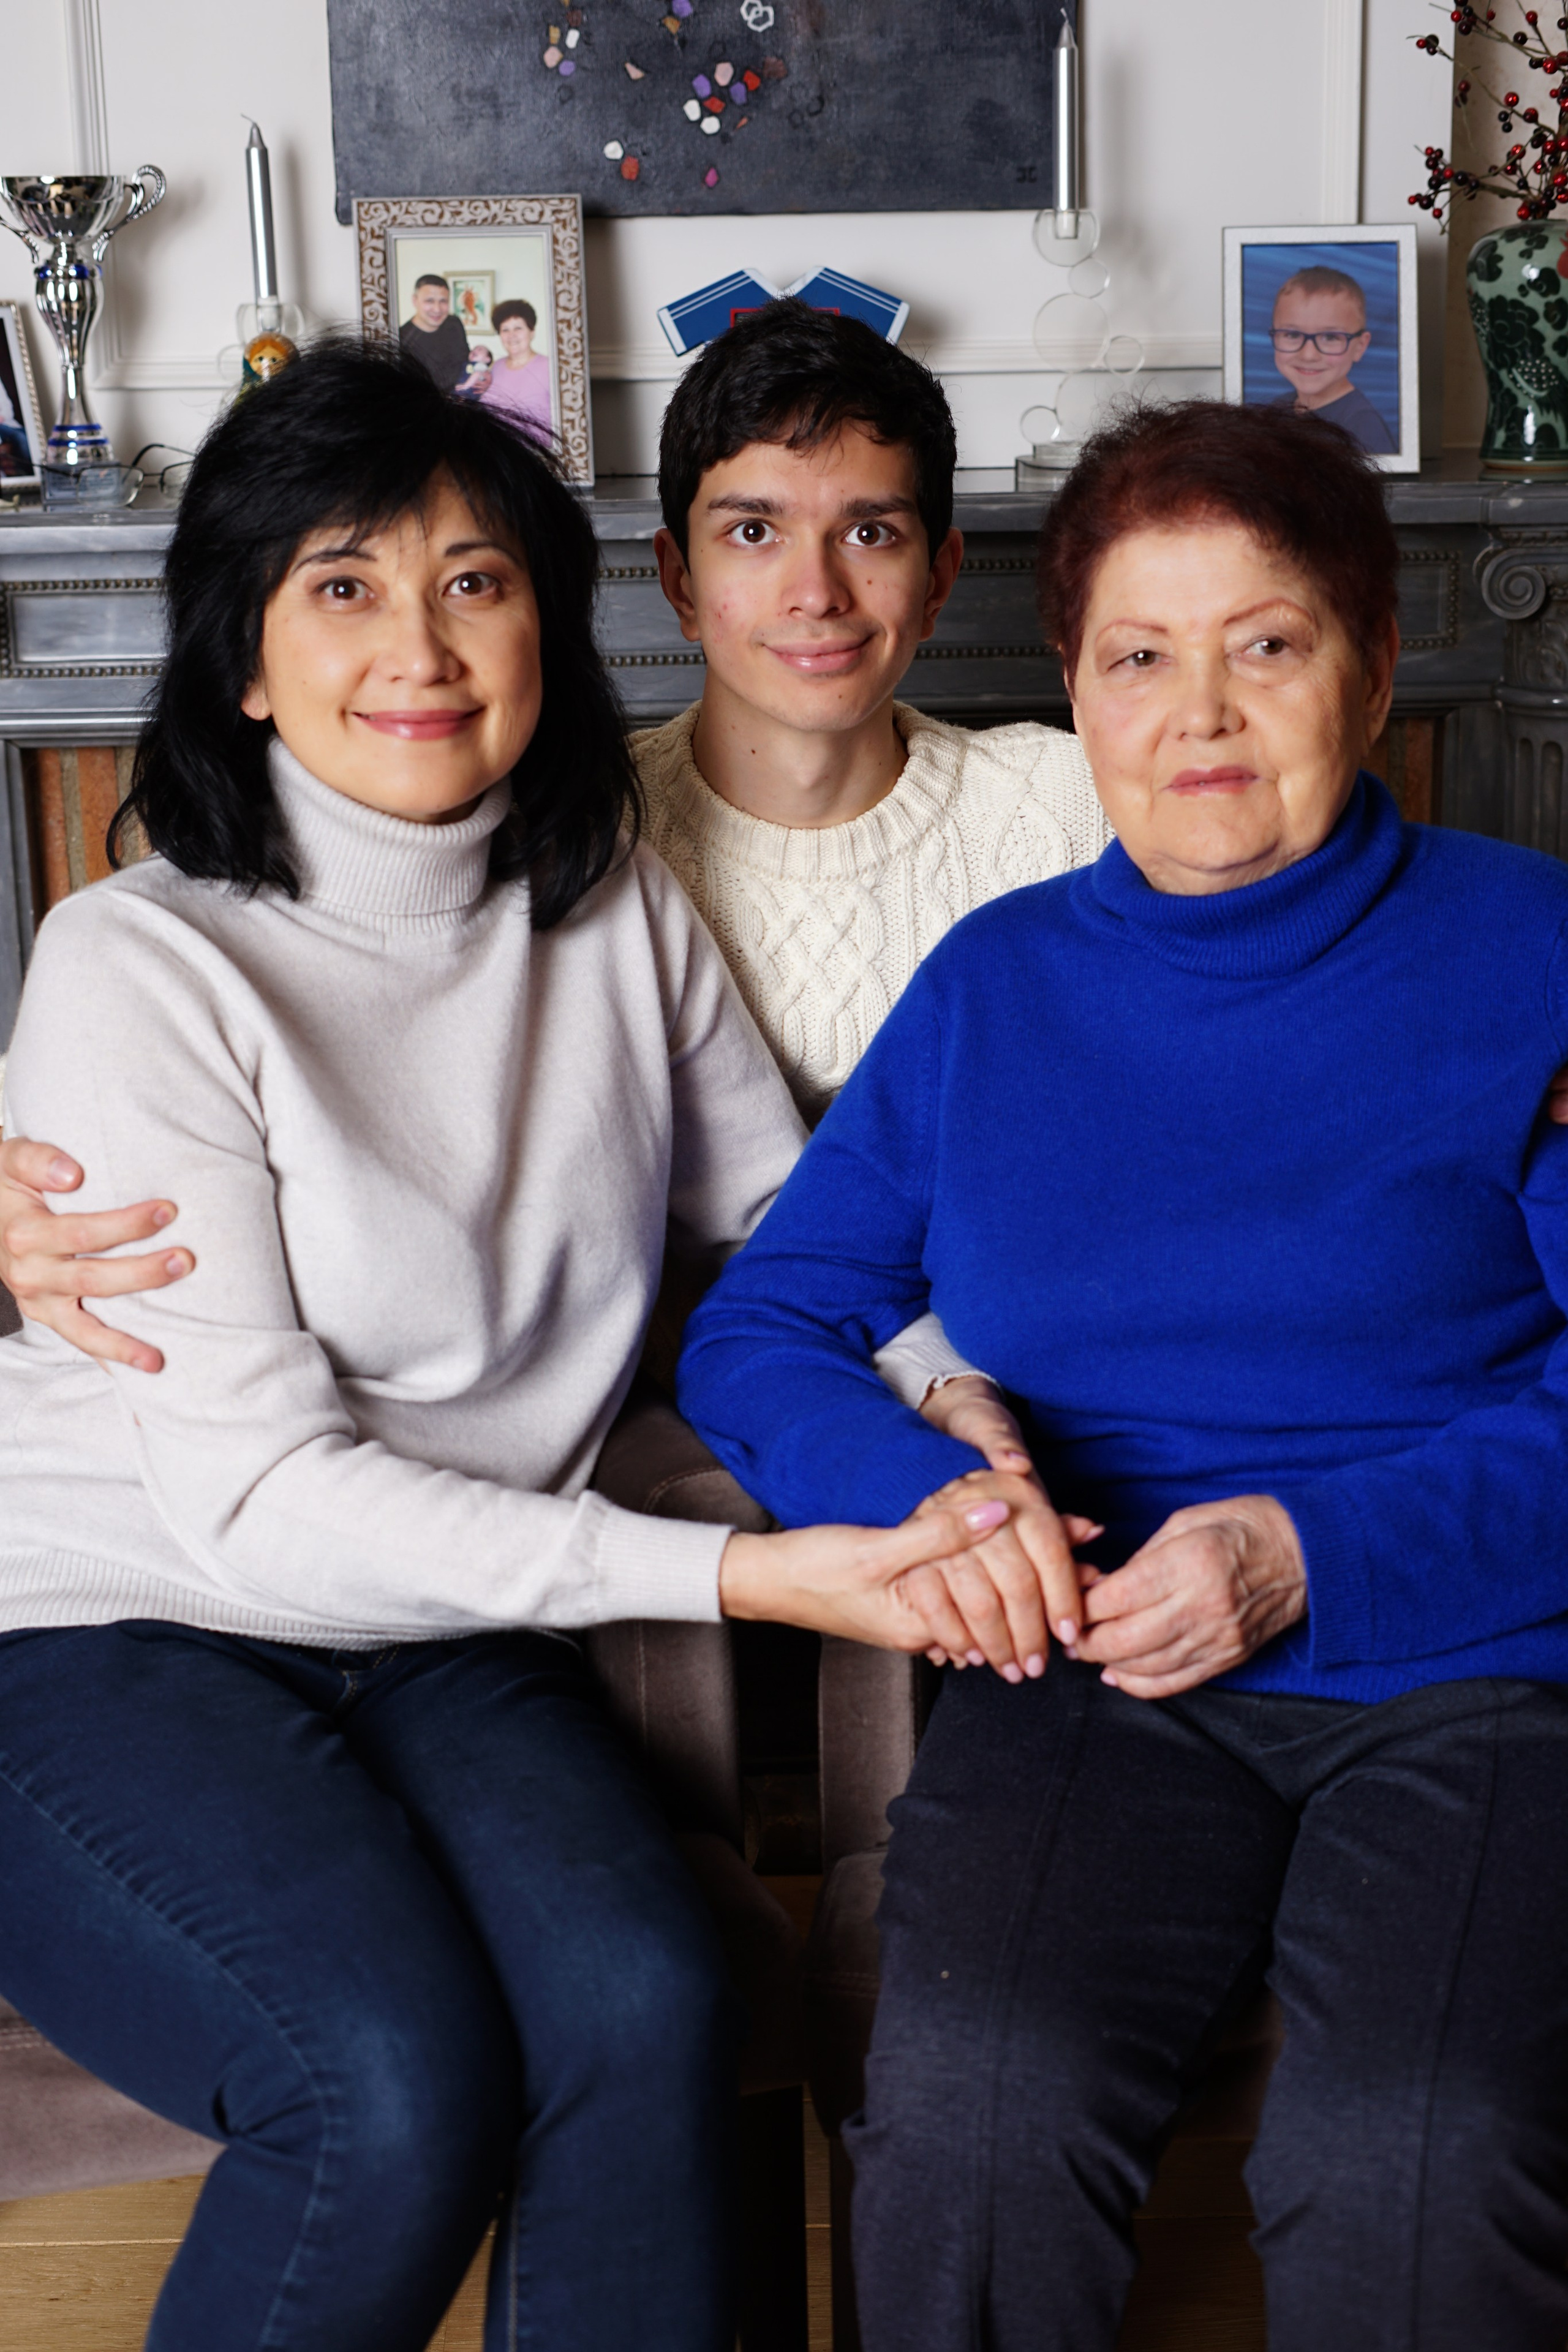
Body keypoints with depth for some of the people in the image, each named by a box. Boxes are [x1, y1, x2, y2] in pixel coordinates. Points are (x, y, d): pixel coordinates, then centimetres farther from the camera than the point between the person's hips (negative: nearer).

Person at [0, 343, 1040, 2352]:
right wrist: (732, 1573, -25)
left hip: (449, 1645, 4)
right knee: (400, 2088, -28)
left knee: (646, 2004, -25)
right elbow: (257, 1490, -19)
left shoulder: (617, 916, 3)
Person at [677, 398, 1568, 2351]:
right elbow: (752, 1332, 12)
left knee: (1412, 2155, -28)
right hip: (1102, 1670, 2)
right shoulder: (991, 984, 13)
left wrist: (1311, 1552, -15)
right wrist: (931, 1496, -8)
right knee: (970, 2096, -26)